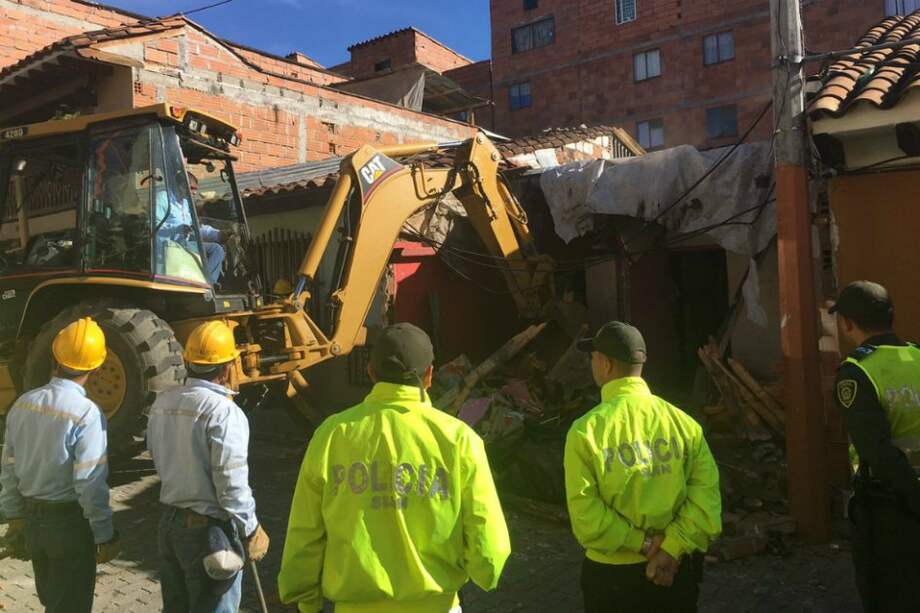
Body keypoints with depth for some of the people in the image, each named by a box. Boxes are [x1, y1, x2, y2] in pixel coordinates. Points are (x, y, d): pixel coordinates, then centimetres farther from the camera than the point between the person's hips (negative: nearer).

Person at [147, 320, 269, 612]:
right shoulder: (223, 411, -22)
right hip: (208, 528, -7)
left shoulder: (162, 403, 2)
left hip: (169, 520, 7)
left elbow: (159, 460, 10)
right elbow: (232, 483, -21)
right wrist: (251, 530, -10)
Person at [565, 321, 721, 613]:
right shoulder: (682, 421, -6)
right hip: (676, 570, 2)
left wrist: (642, 543, -12)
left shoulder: (586, 430, -14)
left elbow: (584, 512, -18)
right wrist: (671, 549, -13)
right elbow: (706, 490, -12)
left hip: (612, 573, -2)